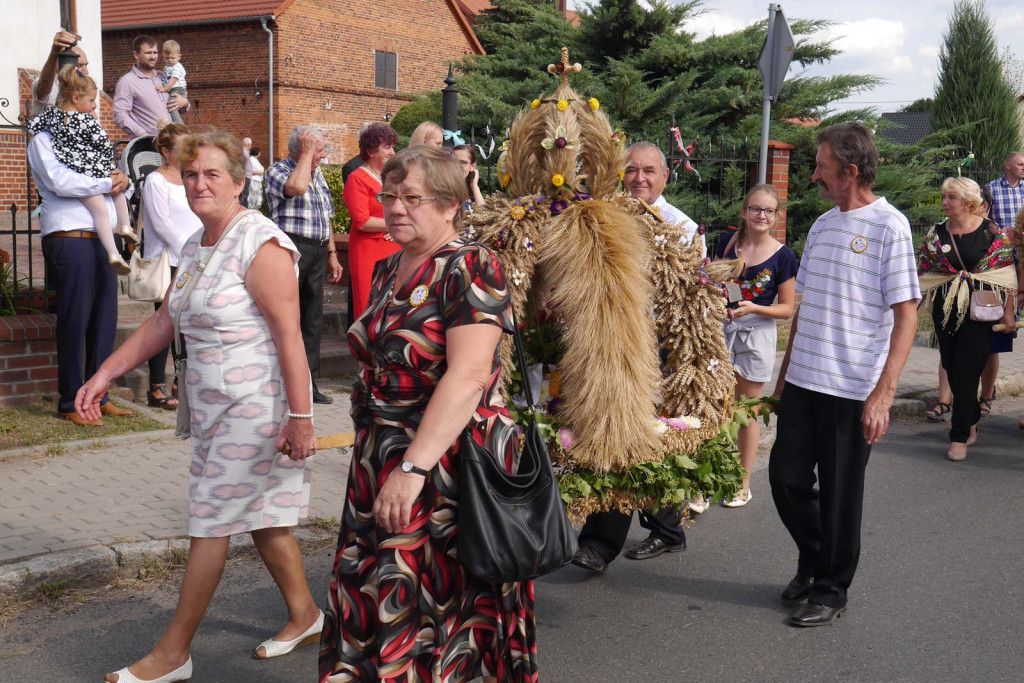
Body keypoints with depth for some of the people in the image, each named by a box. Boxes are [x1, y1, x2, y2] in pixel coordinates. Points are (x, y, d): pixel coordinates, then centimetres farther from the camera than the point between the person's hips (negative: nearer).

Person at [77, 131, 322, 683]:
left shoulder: (259, 243, -17)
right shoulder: (194, 248, 11)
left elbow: (289, 335, -21)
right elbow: (162, 323, 16)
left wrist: (300, 415, -23)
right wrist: (104, 374, 10)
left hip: (256, 405, -8)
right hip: (213, 405, 9)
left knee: (211, 523, -1)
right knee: (260, 516, 16)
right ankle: (305, 615, 33)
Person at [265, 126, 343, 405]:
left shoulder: (318, 174, 18)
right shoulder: (277, 171, -5)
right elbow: (296, 187, -29)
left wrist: (332, 254, 21)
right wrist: (307, 153, -16)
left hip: (318, 253, 8)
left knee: (313, 318, 9)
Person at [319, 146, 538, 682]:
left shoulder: (470, 268, -13)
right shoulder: (388, 270, 12)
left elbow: (468, 377, -24)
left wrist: (414, 466, -30)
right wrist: (374, 453, 15)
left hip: (447, 465, -8)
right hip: (379, 465, 8)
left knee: (431, 610, 0)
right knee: (371, 614, 12)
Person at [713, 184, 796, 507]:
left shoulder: (783, 255, -5)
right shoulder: (728, 244, 2)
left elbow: (786, 308, -4)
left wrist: (754, 308, -20)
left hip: (757, 334, -2)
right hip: (721, 329, 2)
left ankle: (744, 484, 20)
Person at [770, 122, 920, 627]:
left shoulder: (889, 227, -9)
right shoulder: (822, 225, 12)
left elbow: (906, 315, -13)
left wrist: (883, 393, -19)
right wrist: (785, 375, 17)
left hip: (853, 391, -6)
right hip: (803, 383, 6)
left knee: (839, 494, 5)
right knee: (786, 478, 11)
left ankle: (831, 590, 22)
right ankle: (813, 560, 35)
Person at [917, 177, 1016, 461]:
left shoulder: (992, 232, -3)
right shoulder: (936, 235, 5)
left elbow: (1007, 275, -2)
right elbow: (923, 274, 9)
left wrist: (1008, 313, -5)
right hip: (946, 311, 4)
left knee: (965, 369, -9)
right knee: (952, 370, 7)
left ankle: (960, 437, -1)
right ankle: (971, 423, 28)